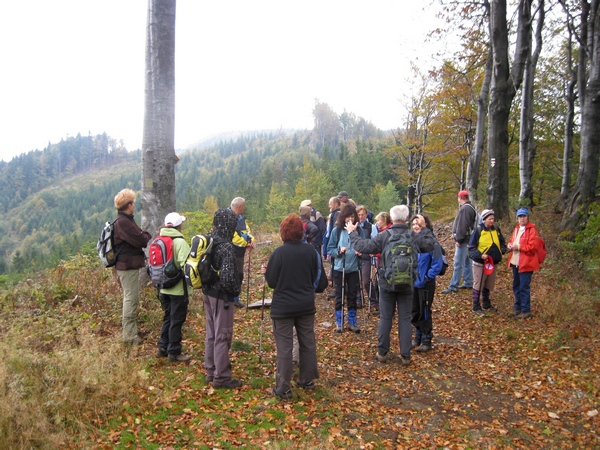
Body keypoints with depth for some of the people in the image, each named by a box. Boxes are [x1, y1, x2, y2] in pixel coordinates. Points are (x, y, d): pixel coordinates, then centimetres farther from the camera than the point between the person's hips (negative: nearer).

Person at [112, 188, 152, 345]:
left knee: (131, 298, 19)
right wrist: (148, 235, -4)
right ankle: (129, 335, 4)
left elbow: (138, 236, 14)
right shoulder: (123, 222, -21)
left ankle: (131, 331, 31)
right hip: (128, 266, -11)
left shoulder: (125, 220, 14)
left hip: (129, 265, 11)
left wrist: (144, 235, -4)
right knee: (131, 299, -4)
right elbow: (142, 241, -22)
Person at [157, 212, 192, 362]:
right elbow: (186, 265, -23)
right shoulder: (180, 242, -17)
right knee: (177, 320, 3)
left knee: (168, 317, 20)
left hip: (164, 289, 7)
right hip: (178, 289, -7)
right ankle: (174, 352, 11)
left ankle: (163, 347, 28)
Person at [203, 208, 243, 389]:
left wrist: (206, 285, 15)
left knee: (211, 334, 18)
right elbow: (228, 276, -26)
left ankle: (211, 372, 31)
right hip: (221, 296, -8)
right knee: (223, 336, 3)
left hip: (208, 293, 9)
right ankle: (221, 377, 13)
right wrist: (236, 291, -9)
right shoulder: (226, 247, -22)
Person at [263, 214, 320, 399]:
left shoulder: (279, 253, -16)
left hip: (283, 307, -4)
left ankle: (283, 388, 7)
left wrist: (266, 271, 10)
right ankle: (307, 380, 28)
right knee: (308, 342, 16)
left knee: (284, 347, 1)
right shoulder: (311, 251, -2)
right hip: (306, 305, 4)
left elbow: (272, 282, -9)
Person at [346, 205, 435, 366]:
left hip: (387, 284, -1)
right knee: (405, 319, 8)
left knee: (385, 318, 10)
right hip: (407, 285, 1)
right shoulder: (414, 236, -8)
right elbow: (430, 244, 7)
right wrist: (425, 229, 20)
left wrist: (352, 233, 1)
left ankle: (382, 353, 19)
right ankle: (405, 356, 12)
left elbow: (363, 246, -14)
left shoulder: (383, 236, -13)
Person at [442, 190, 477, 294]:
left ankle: (453, 286, -7)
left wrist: (459, 239, -18)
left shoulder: (465, 209, -17)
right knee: (466, 263, 17)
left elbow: (462, 226, -22)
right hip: (468, 240, 11)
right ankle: (468, 283, 26)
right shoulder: (470, 207, 16)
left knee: (458, 264, -9)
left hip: (463, 241, -11)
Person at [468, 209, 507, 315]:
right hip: (480, 263, -5)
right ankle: (476, 307, 15)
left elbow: (502, 242, 16)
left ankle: (487, 305, 34)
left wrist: (502, 251, -3)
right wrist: (480, 255, -25)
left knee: (488, 286, 19)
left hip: (493, 263, 6)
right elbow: (471, 247, -12)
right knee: (478, 285, 4)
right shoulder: (479, 230, -13)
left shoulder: (496, 229, 3)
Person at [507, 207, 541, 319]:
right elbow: (511, 240, 25)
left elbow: (532, 247, -18)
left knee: (524, 287, -3)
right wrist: (510, 245, 3)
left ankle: (526, 311, 6)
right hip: (515, 262, 8)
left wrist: (518, 247, -16)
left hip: (526, 263, -8)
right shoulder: (516, 228, 14)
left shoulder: (532, 230, -10)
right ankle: (517, 308, 27)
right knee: (516, 286, 15)